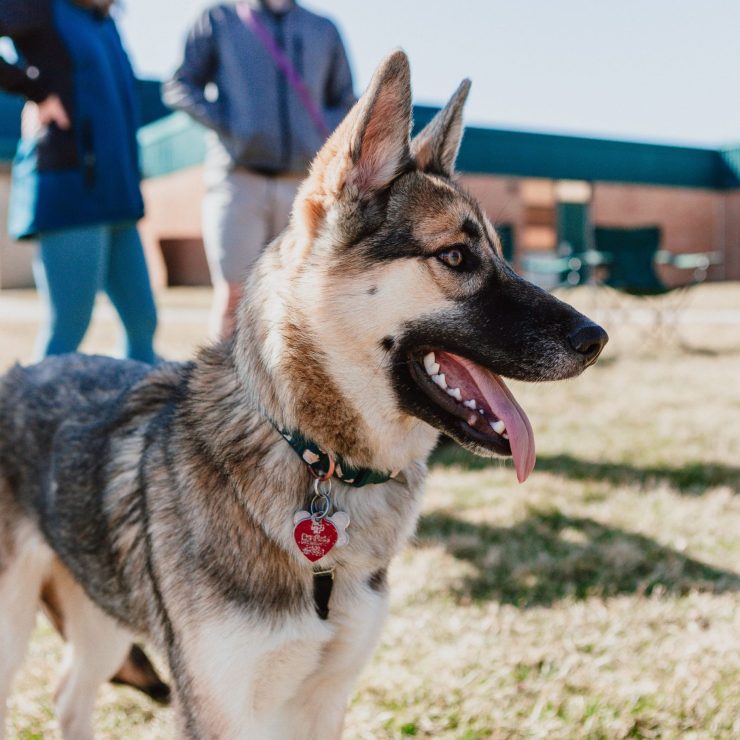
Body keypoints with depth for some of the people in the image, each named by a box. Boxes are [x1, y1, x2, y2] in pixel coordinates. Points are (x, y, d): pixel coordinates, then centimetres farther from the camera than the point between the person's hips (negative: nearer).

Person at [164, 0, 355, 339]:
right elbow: (179, 86, 10)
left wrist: (322, 134, 2)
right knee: (234, 293, -7)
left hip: (302, 184, 2)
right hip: (238, 180, -2)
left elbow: (344, 103, 23)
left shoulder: (324, 31, 16)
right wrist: (227, 124, -5)